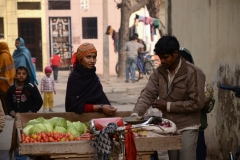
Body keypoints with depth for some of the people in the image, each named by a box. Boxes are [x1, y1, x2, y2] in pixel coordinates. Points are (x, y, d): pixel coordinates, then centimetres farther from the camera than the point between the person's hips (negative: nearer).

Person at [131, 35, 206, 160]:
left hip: (187, 127, -5)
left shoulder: (193, 73, -15)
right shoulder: (159, 72, 1)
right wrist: (135, 114, -21)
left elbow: (197, 103, -19)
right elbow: (148, 94, -4)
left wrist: (168, 106, -16)